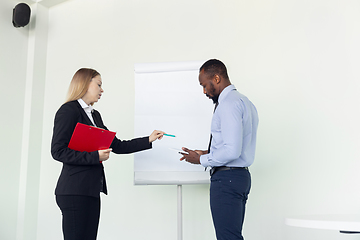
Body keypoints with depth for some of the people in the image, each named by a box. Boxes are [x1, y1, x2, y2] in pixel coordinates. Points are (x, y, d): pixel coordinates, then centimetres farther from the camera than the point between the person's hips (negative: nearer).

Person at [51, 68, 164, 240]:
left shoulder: (95, 115, 21)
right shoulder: (68, 110, -5)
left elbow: (117, 146, 19)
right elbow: (58, 151, -13)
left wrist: (149, 140, 17)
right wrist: (95, 157, -17)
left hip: (91, 191, 8)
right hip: (74, 191, -8)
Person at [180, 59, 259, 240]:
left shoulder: (229, 104, -15)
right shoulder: (244, 102, 17)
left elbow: (232, 151, -23)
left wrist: (202, 160, -10)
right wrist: (208, 154, 15)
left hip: (226, 178, -11)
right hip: (241, 176, 11)